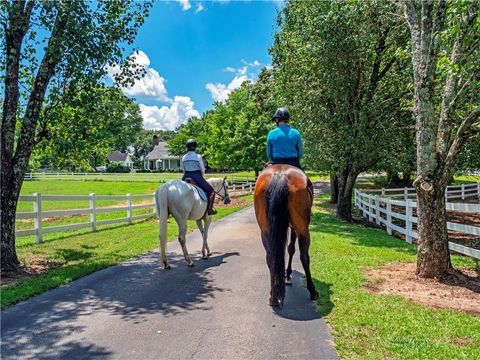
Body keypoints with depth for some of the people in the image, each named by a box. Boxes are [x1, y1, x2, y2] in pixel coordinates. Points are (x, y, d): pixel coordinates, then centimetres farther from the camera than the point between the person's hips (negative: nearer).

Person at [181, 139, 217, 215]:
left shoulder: (183, 157, 6)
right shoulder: (198, 157, -7)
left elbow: (184, 170, 12)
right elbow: (203, 170, -3)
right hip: (197, 177, -4)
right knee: (211, 191, 9)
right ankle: (209, 209, 0)